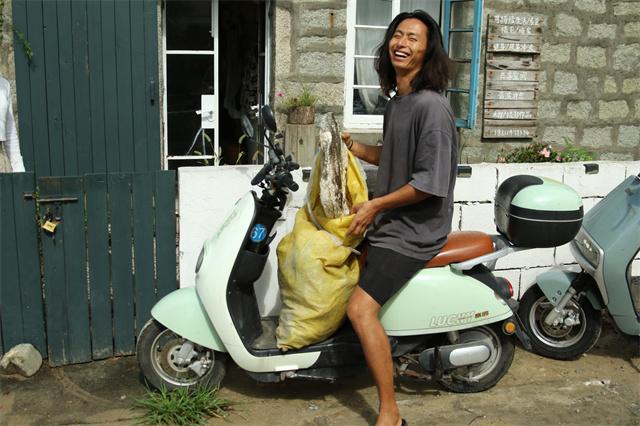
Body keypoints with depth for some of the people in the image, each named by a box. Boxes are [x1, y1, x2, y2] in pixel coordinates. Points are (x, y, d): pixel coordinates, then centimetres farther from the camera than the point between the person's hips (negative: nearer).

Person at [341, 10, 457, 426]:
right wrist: (353, 146, 10)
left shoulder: (431, 106, -19)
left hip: (413, 231, -10)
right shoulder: (397, 101, 11)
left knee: (361, 308, -22)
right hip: (389, 221, 10)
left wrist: (375, 205, -17)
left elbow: (432, 182, -24)